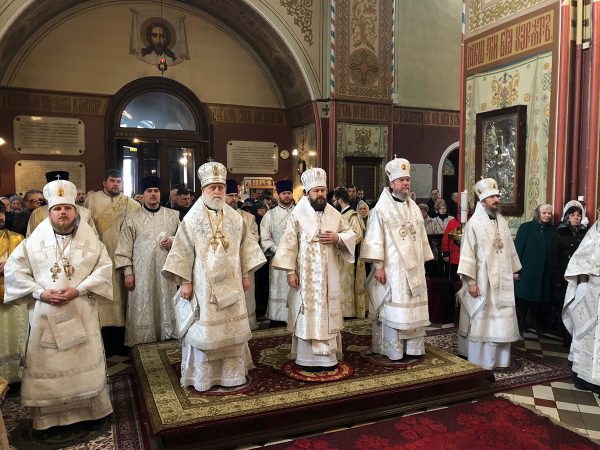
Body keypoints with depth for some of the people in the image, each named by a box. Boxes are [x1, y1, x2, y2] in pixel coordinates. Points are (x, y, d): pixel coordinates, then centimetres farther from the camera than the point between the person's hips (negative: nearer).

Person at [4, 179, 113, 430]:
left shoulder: (90, 238, 2)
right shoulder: (35, 239, 2)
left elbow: (104, 268, -3)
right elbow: (13, 270, 1)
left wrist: (79, 290, -16)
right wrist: (40, 292, -11)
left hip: (81, 313, 0)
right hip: (44, 313, 0)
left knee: (85, 362, 7)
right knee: (46, 365, 7)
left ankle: (89, 411, 24)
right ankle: (48, 417, 22)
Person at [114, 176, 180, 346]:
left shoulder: (173, 215, 9)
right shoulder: (132, 218, 5)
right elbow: (124, 248, 2)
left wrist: (173, 241, -7)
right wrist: (128, 272, -4)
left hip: (166, 271, 2)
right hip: (142, 273, -1)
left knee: (166, 305, 5)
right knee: (143, 309, 1)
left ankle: (168, 337, 18)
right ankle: (142, 341, 12)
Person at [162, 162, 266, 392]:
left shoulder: (235, 218, 7)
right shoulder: (192, 219, -5)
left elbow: (245, 246, 12)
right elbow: (183, 252, -6)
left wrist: (245, 275, 9)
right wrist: (185, 282, -10)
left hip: (230, 283, 4)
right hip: (203, 284, -4)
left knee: (232, 327, 11)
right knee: (204, 330, 1)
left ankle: (232, 371, 25)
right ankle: (202, 376, 15)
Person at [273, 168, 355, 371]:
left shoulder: (334, 214, 5)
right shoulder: (298, 214, -7)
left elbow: (351, 233, 12)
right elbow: (289, 244, -9)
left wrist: (337, 238, -9)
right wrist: (290, 271, -13)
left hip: (329, 274, 4)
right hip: (306, 274, -4)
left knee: (328, 313, 11)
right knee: (308, 314, 3)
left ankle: (328, 356, 23)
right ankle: (307, 358, 13)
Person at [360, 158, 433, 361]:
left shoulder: (414, 208, 11)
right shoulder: (381, 208, -7)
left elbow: (421, 237, 15)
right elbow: (375, 239, -12)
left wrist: (423, 264, 13)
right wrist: (378, 266, -17)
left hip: (413, 268, 6)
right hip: (392, 268, -6)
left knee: (413, 308, 9)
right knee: (393, 309, -2)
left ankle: (412, 348, 19)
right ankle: (394, 350, 8)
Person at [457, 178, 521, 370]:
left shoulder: (502, 221, 9)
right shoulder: (474, 223, -10)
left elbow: (510, 249, 15)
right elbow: (468, 254, -12)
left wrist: (513, 272, 14)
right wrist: (471, 281, -16)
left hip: (502, 281, 6)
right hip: (482, 281, -6)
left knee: (501, 320, 10)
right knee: (481, 321, 1)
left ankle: (499, 358, 23)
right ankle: (479, 361, 11)